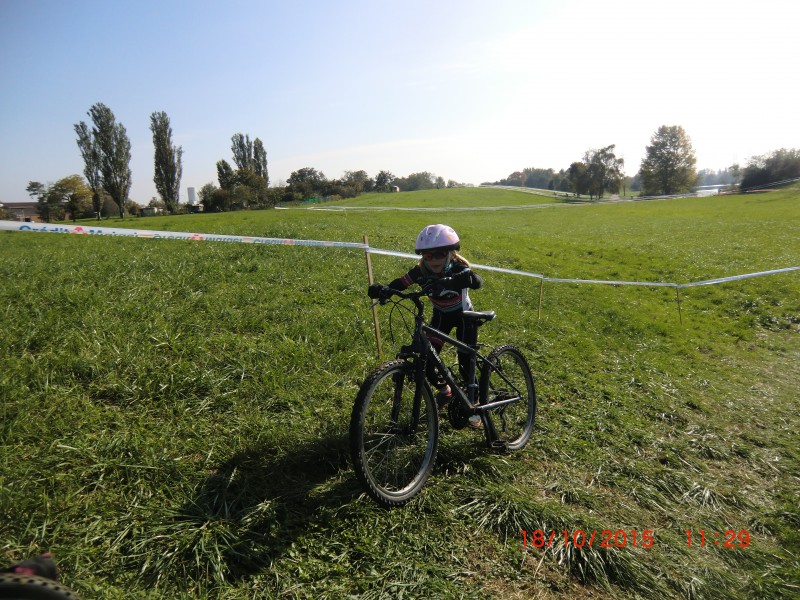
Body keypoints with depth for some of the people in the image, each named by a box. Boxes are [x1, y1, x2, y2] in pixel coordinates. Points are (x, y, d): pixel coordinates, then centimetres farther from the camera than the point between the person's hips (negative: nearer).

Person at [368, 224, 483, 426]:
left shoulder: (458, 269, -32)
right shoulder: (421, 270, -21)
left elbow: (476, 281, -53)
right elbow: (401, 283, -29)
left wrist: (448, 282, -71)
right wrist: (383, 289, -51)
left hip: (463, 315, -3)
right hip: (441, 315, 3)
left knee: (465, 364, -7)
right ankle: (444, 390, 24)